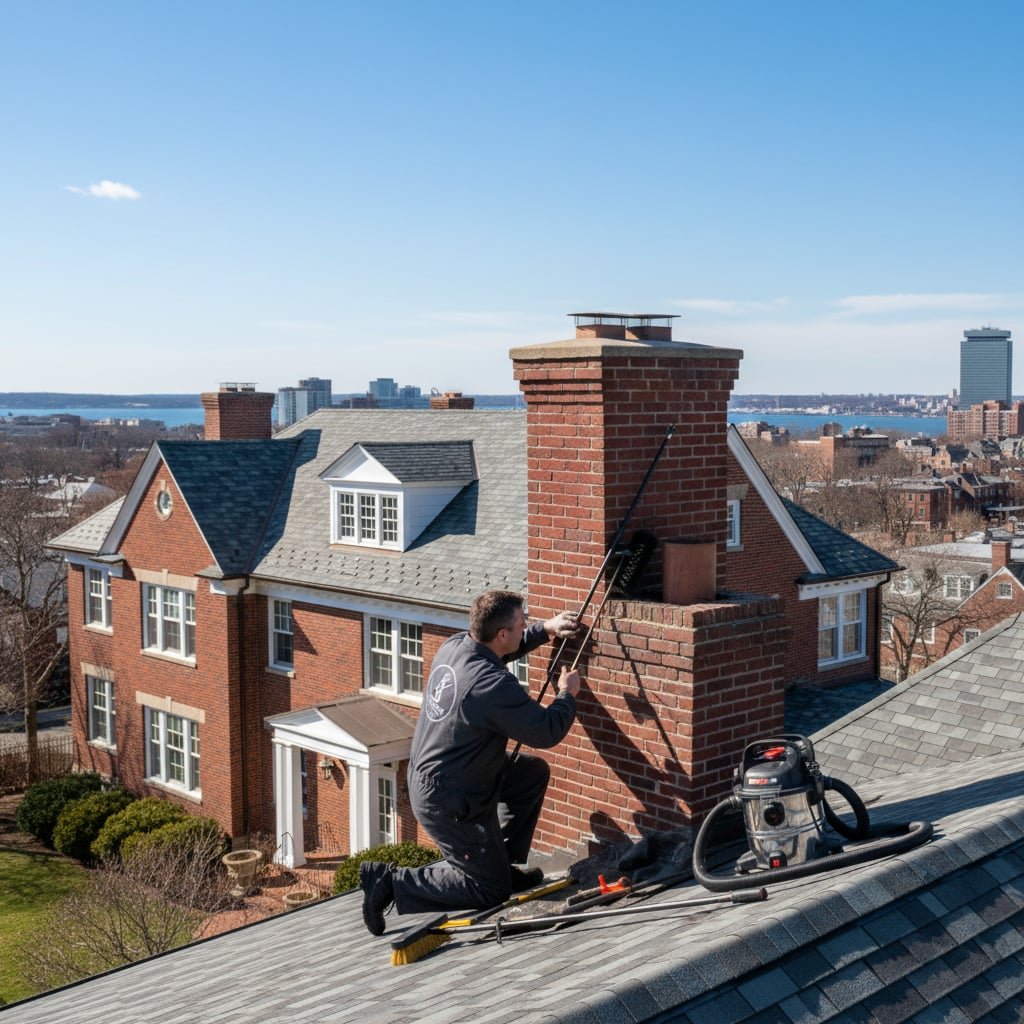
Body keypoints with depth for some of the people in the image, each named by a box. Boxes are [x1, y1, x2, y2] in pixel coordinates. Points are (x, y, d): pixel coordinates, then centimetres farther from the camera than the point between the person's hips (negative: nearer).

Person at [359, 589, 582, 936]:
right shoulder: (494, 686, -30)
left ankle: (505, 864, 27)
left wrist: (545, 629, 16)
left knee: (534, 772, 20)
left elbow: (500, 648, 21)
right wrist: (567, 695, -1)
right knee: (490, 889, 5)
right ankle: (391, 882, 1)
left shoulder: (454, 645, -4)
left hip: (426, 775, 9)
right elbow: (547, 732, -19)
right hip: (448, 801, -9)